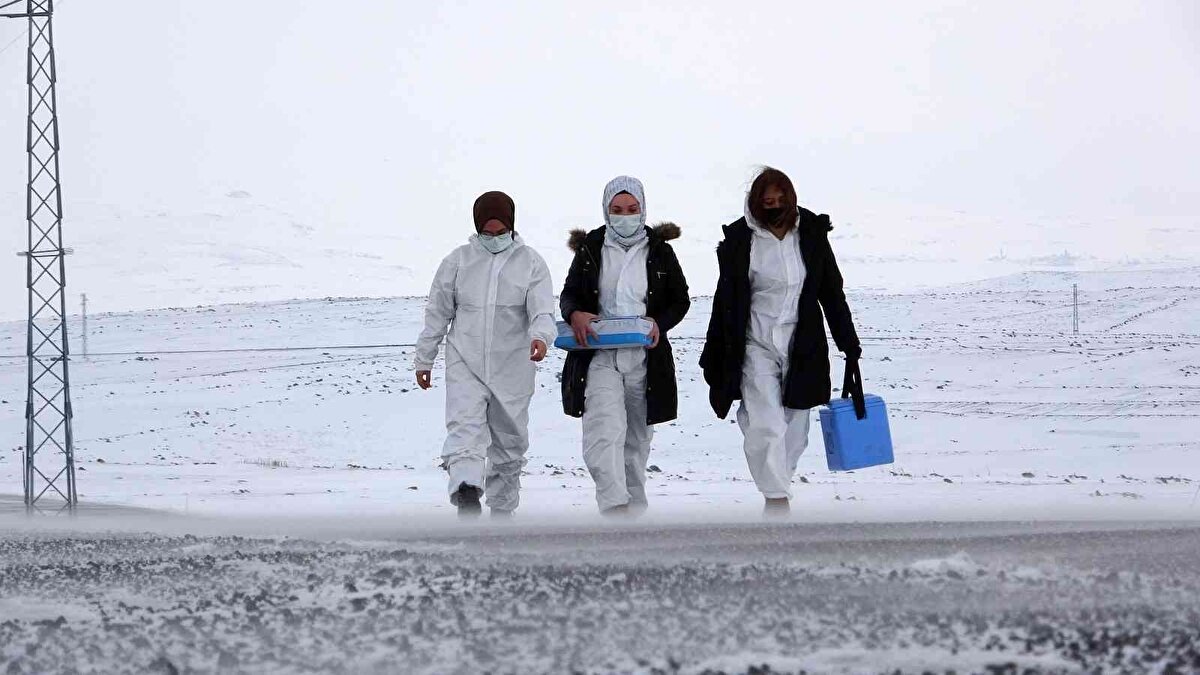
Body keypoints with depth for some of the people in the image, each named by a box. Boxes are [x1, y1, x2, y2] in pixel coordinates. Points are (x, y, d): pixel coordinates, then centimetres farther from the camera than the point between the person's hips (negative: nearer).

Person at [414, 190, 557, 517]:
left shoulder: (531, 263, 0)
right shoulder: (459, 261, 3)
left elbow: (543, 311, -11)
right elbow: (437, 314, 10)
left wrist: (540, 337, -33)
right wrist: (424, 359, 13)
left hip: (513, 368, 1)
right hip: (465, 365, -1)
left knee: (509, 442, 12)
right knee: (465, 427, -23)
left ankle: (502, 509, 28)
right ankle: (466, 492, -42)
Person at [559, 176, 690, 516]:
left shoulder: (659, 250, 5)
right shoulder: (590, 249, 5)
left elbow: (681, 300, 12)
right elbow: (569, 294, 13)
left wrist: (660, 324, -9)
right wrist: (574, 314, -11)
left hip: (644, 357, 2)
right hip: (600, 356, -1)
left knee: (637, 437, 12)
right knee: (605, 429, -22)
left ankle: (633, 509, 27)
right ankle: (615, 505, -32)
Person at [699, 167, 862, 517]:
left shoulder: (811, 235, 0)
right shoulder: (741, 240, -5)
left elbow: (833, 294, 8)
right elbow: (725, 302, 3)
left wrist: (850, 348, 6)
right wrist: (713, 359, 5)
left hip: (802, 349, 2)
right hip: (756, 347, -2)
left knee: (794, 430, 6)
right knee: (766, 426, -15)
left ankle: (778, 485, 23)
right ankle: (777, 499, -13)